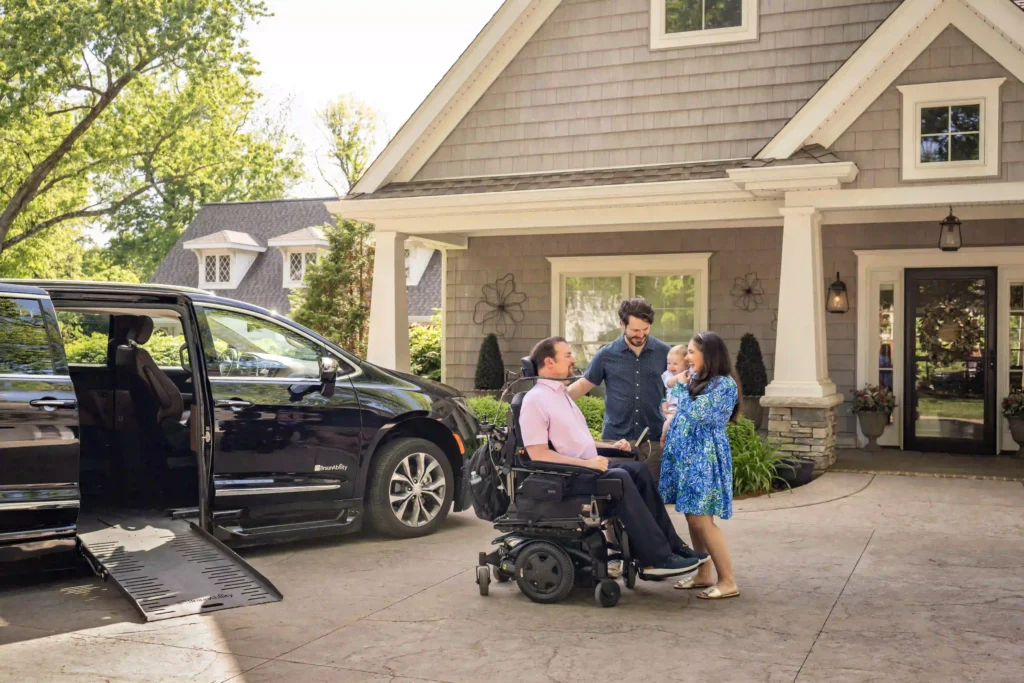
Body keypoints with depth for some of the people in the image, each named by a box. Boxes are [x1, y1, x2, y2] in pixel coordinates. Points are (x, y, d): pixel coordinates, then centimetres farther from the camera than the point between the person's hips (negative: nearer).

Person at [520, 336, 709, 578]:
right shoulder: (535, 400, -12)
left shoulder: (560, 394, 19)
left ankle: (671, 546, -8)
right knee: (619, 478, -28)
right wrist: (587, 463, -25)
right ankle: (658, 558, -25)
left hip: (584, 467, 9)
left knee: (639, 470, -7)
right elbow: (538, 454, -21)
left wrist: (611, 445, 12)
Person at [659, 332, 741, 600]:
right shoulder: (696, 378, 12)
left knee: (701, 519, -10)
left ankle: (728, 582, -3)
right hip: (685, 455, 8)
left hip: (705, 457, -8)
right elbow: (679, 410, 26)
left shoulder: (724, 384, -13)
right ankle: (703, 575, 21)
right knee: (693, 517, 11)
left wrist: (683, 386, -7)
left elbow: (695, 414, -18)